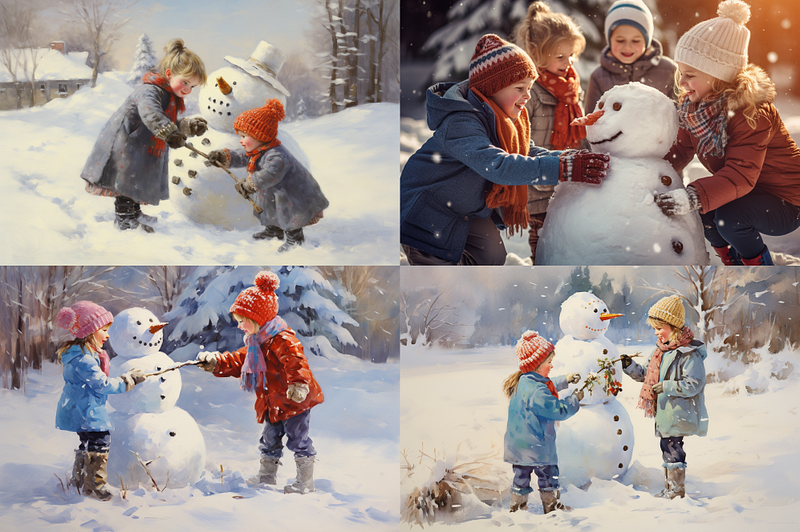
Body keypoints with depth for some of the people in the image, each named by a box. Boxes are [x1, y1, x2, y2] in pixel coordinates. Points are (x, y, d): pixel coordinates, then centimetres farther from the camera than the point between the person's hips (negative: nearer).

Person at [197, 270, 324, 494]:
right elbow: (238, 361, 21)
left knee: (298, 440, -2)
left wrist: (299, 383, -51)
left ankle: (306, 481, 8)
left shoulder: (282, 340, -21)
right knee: (270, 441, 18)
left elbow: (295, 362, -36)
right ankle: (266, 478, 31)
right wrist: (216, 362, 12)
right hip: (273, 404, 10)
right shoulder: (256, 342, 12)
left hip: (294, 401, -10)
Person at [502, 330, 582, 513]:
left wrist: (564, 380, 26)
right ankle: (552, 506, 22)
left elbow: (547, 389, 26)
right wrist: (574, 399, -7)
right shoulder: (536, 391, -27)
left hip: (517, 444, 9)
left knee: (521, 474, 16)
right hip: (537, 446, -9)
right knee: (548, 473, 9)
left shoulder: (522, 382, 5)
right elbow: (559, 410, -23)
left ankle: (517, 507, 22)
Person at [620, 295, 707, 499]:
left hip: (679, 413, -9)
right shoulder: (661, 350, 12)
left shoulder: (689, 354, -16)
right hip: (664, 412, 9)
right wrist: (630, 367, 4)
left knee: (672, 448, -4)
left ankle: (677, 488, 7)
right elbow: (645, 374, 21)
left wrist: (666, 386, -23)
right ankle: (669, 487, 24)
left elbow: (693, 384, -20)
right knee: (667, 448, 14)